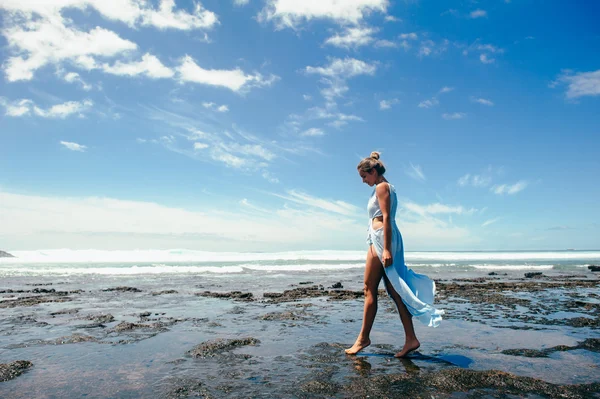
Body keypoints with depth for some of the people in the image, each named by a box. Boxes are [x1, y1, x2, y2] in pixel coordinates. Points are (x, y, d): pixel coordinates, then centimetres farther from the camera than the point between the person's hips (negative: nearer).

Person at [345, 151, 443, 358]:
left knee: (369, 289, -4)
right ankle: (411, 339, 6)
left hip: (382, 238, -10)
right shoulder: (386, 187, 22)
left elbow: (386, 218, -16)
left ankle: (363, 338, 3)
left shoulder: (381, 187, -6)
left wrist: (386, 248, -22)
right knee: (394, 290, 6)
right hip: (385, 240, 10)